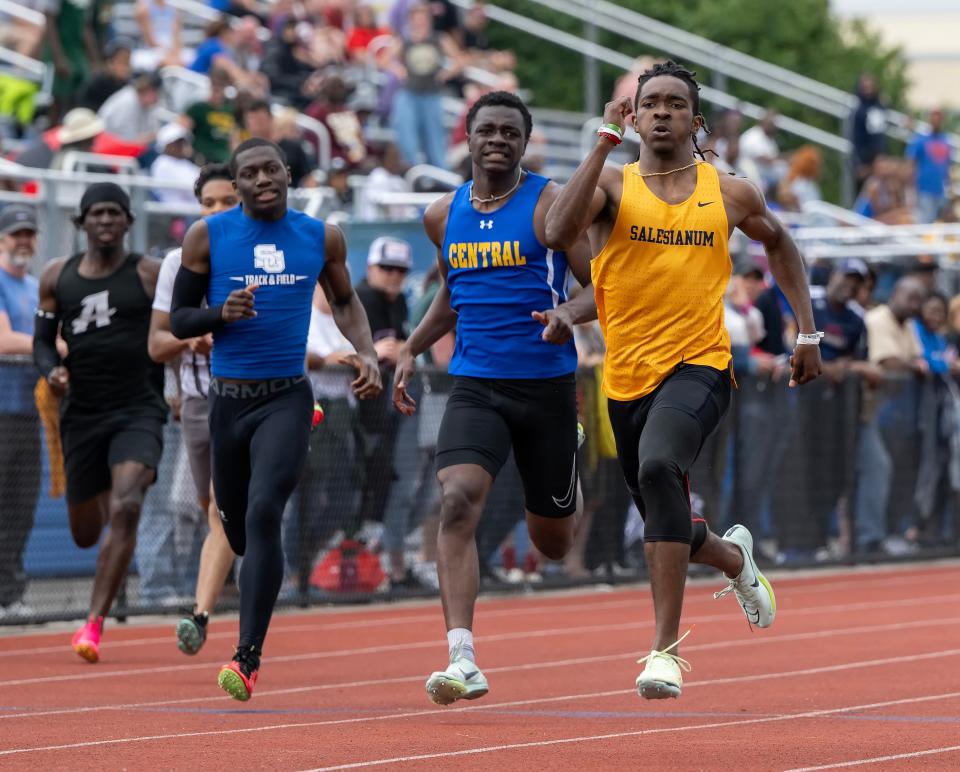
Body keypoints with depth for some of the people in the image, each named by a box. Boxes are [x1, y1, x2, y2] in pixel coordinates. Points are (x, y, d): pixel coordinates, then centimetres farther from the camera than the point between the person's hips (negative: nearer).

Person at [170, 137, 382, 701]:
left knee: (263, 514, -21)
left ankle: (249, 656, -22)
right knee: (238, 528, 12)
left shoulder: (322, 238, 3)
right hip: (228, 399, 1)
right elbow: (178, 321, 3)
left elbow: (345, 301, 21)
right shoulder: (208, 236, -1)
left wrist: (367, 352, 4)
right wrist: (222, 313, -17)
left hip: (286, 398, -1)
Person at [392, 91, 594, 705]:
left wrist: (569, 313, -28)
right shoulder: (445, 216, 9)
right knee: (457, 502, -24)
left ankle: (574, 484, 52)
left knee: (553, 542, 12)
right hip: (475, 387, 2)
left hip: (547, 387, -2)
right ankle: (464, 660, -27)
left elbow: (602, 285, -7)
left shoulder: (551, 205, -6)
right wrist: (413, 350, 14)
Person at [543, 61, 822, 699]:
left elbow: (778, 243, 25)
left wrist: (808, 332, 20)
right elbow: (559, 233, -21)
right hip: (627, 378, 3)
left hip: (699, 366, -3)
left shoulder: (731, 194, 4)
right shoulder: (613, 185, 0)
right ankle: (735, 557, 54)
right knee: (668, 530, 15)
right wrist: (605, 143, -21)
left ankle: (667, 648, -33)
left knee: (659, 466, -34)